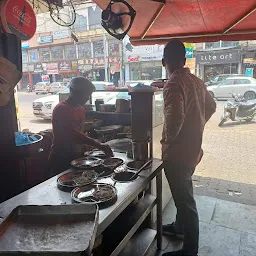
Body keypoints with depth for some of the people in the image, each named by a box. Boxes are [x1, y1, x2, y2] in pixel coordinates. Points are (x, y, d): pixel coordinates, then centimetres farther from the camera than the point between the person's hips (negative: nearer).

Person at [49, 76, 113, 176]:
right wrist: (98, 145, -32)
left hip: (76, 157, 8)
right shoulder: (61, 109, -16)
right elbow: (72, 134, -28)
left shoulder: (81, 110, 11)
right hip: (61, 159, -8)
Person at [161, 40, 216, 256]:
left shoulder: (174, 84, -20)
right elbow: (211, 106, 21)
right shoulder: (196, 81, 7)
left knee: (185, 199, 4)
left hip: (177, 152, -9)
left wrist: (168, 138, -17)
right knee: (183, 194, 25)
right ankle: (180, 227, 46)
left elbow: (175, 116, -36)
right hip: (193, 148, 9)